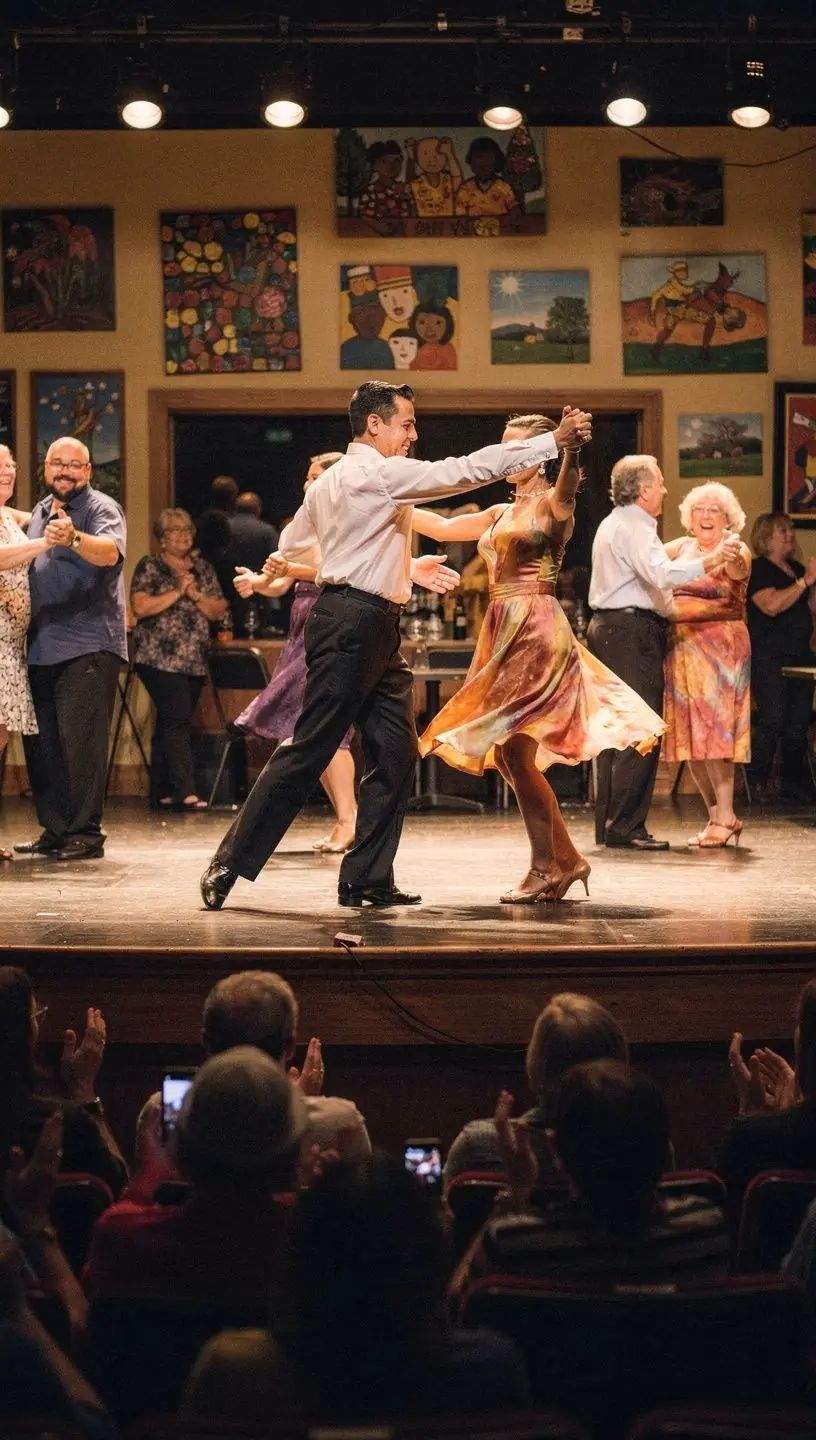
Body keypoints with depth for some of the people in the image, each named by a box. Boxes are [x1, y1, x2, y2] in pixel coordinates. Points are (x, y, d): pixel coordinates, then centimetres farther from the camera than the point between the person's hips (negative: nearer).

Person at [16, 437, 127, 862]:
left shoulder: (101, 509, -4)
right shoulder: (40, 512, 20)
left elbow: (110, 552, -26)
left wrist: (74, 539, -44)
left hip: (88, 646, -8)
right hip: (41, 647, 8)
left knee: (80, 741, -10)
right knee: (40, 742, 8)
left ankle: (85, 833, -5)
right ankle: (54, 829, 15)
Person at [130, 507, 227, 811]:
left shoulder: (203, 569, 16)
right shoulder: (149, 567, 1)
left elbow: (219, 611, 10)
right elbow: (140, 606, -11)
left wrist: (196, 595, -6)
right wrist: (177, 592, -14)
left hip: (195, 660, 5)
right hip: (160, 658, -5)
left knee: (169, 724, 9)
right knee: (178, 720, -15)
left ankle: (160, 791, 14)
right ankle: (185, 792, -20)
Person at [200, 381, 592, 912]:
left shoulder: (328, 481, 17)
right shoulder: (382, 473, -10)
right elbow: (465, 470, -14)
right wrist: (554, 440, -11)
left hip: (377, 630, 10)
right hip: (354, 624, -10)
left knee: (396, 752, 7)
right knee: (309, 751, -8)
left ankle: (368, 878, 8)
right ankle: (231, 864, -3)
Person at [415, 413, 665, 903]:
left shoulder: (552, 503, -5)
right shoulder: (502, 513, 19)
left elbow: (568, 484, -28)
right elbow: (443, 528, 27)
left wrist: (572, 448, -49)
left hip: (537, 629, -8)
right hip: (505, 631, 8)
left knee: (513, 749, -12)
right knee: (507, 754, 6)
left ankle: (546, 869, -4)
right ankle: (567, 858, 16)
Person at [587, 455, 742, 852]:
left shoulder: (613, 524, 22)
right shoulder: (633, 527, -12)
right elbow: (662, 574, -26)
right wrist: (711, 560, -29)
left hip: (607, 627, 11)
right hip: (633, 630, -11)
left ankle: (608, 823, 12)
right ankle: (625, 827, -12)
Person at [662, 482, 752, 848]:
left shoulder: (737, 551, -4)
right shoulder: (681, 548, 13)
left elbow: (737, 571, -25)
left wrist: (730, 555, -46)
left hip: (720, 648, -6)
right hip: (681, 649, 6)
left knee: (713, 731, -12)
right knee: (690, 735, 5)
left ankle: (726, 817, -9)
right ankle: (716, 815, 13)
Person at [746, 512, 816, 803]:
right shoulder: (757, 570, -4)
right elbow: (772, 604, -20)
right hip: (768, 656, -7)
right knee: (774, 719, -15)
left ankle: (792, 782, 10)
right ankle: (756, 781, -6)